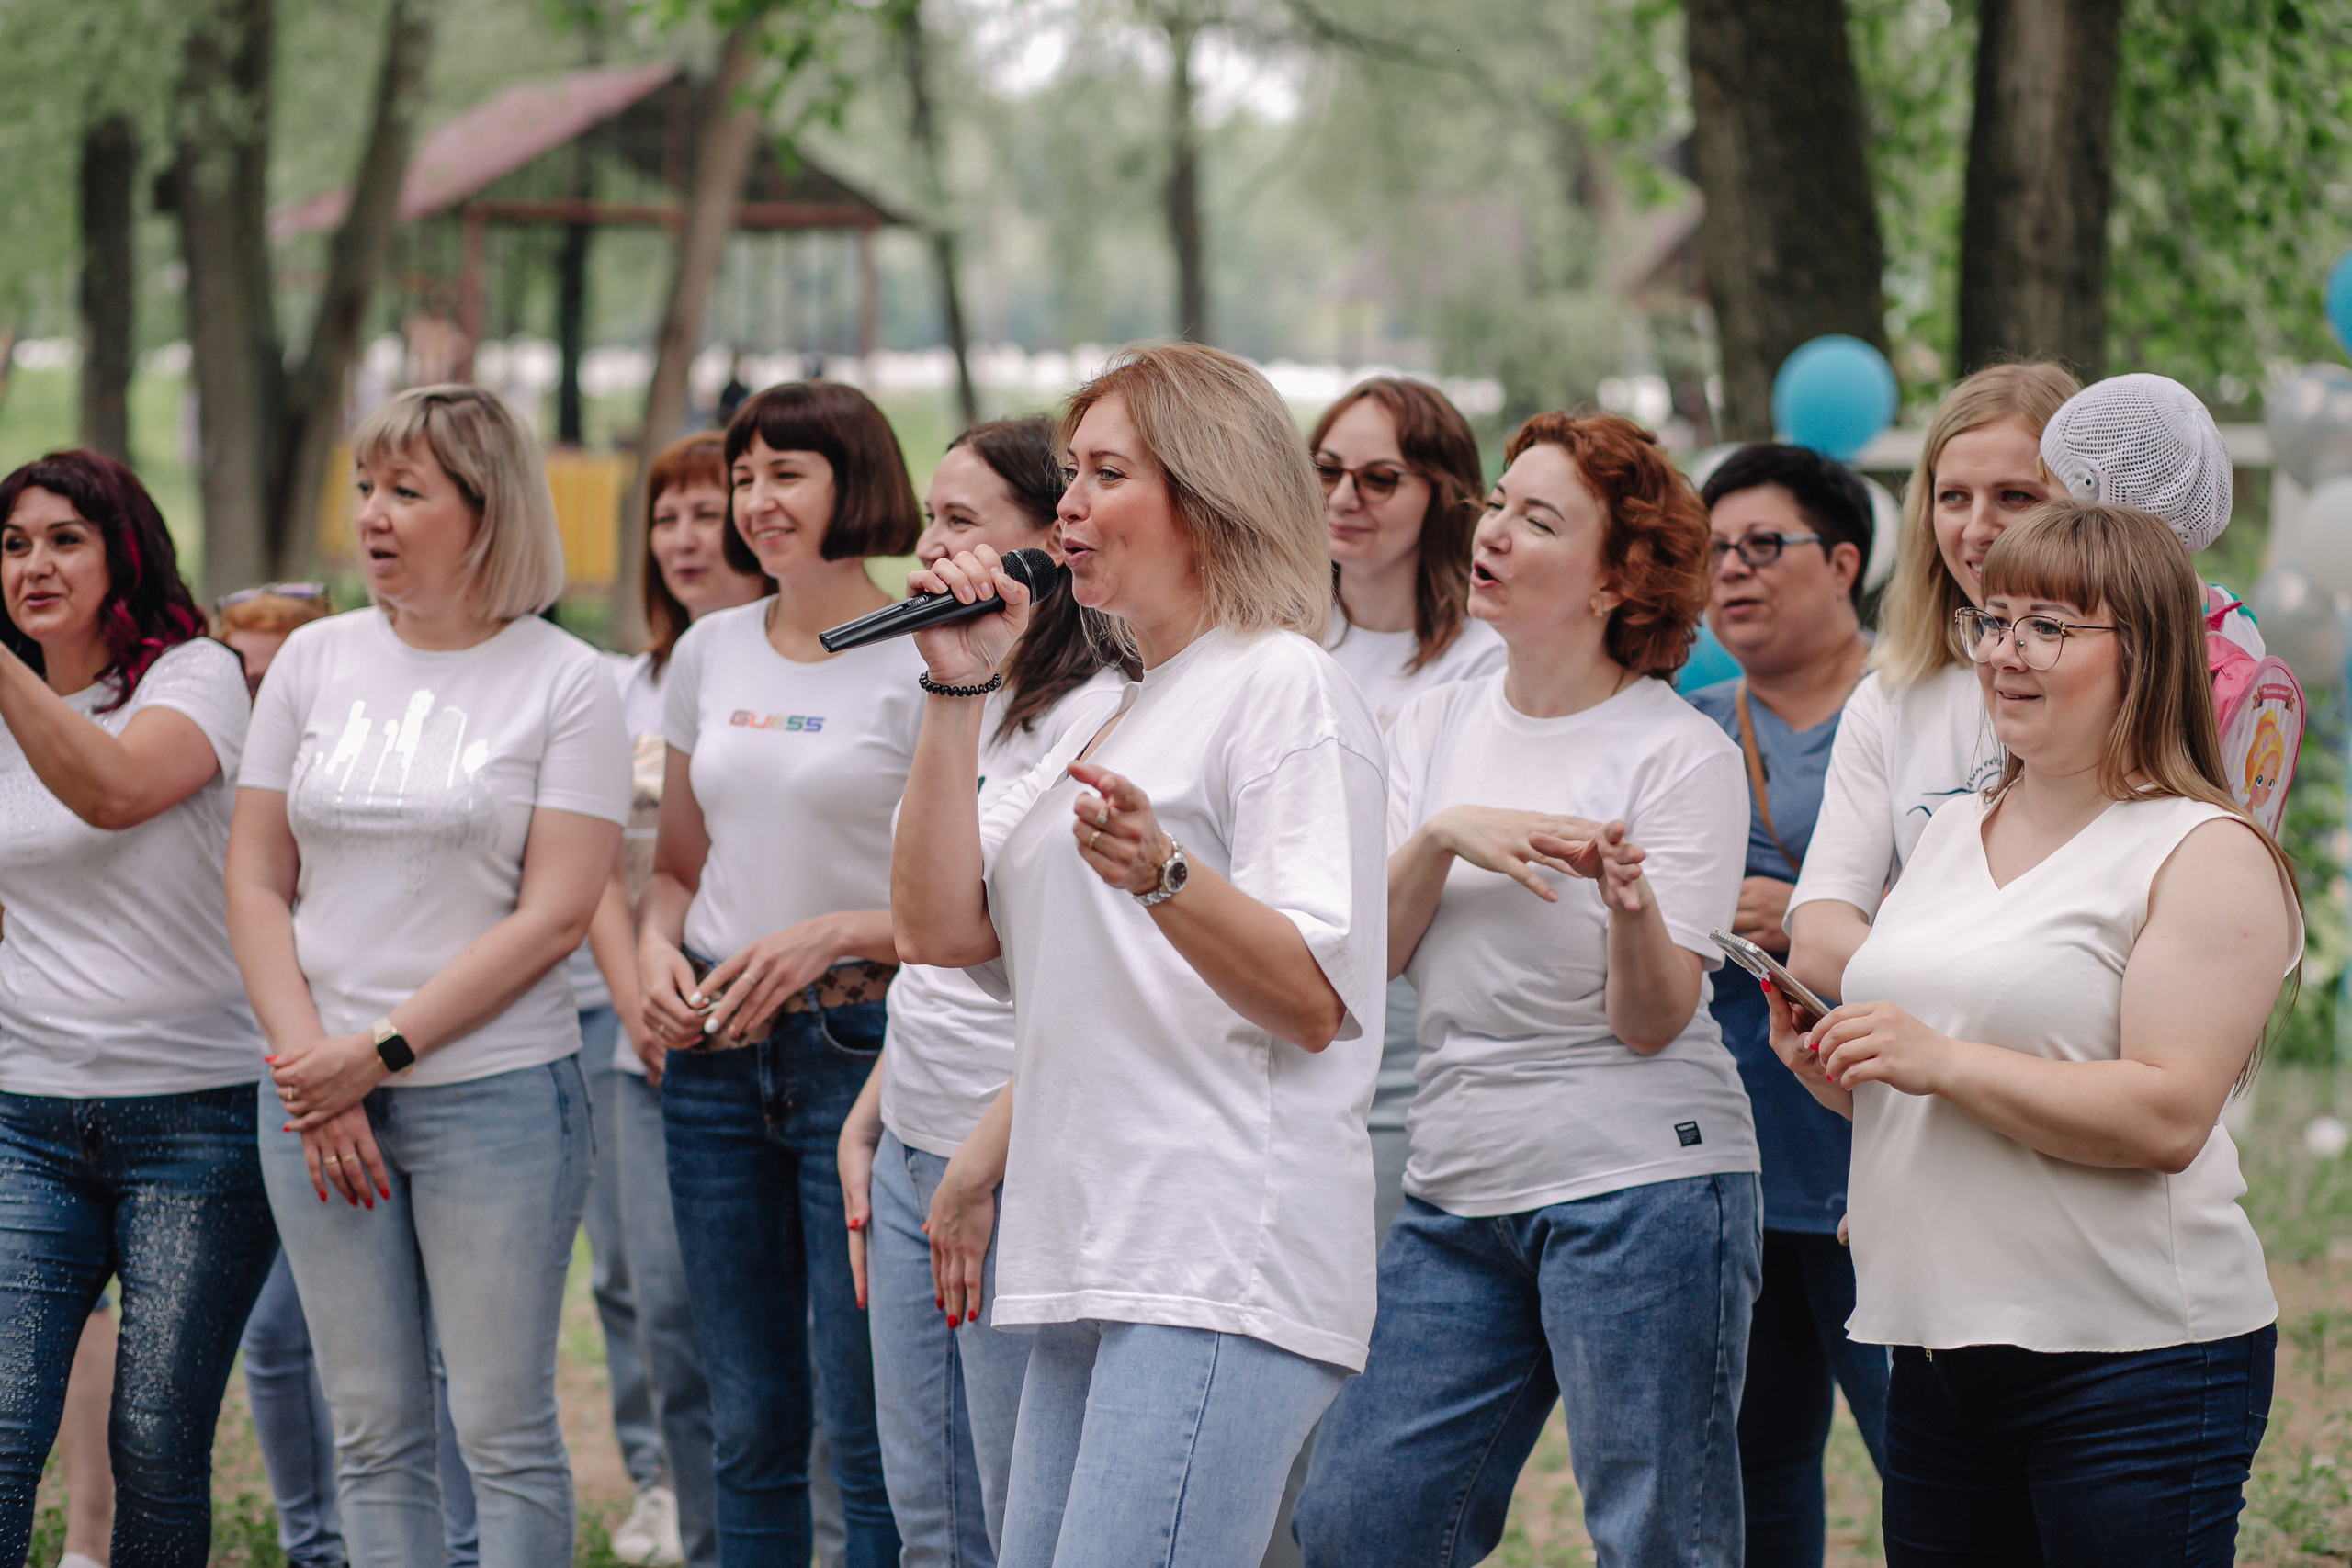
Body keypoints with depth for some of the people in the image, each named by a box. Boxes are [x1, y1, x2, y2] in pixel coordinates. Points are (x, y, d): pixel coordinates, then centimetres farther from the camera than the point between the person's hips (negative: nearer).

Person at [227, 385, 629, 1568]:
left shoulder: (565, 683, -3)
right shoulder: (315, 661, 9)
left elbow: (555, 914, -9)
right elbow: (255, 881, 9)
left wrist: (380, 1052, -13)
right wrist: (311, 1070, -4)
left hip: (495, 1093, -4)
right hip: (315, 1099, 4)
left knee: (503, 1428, -3)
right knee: (373, 1431, 6)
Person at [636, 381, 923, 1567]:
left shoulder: (919, 660, -7)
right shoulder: (711, 651, 11)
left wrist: (832, 935, -20)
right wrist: (655, 950, 1)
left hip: (862, 1050, -6)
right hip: (716, 1056, 6)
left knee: (866, 1427, -6)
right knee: (748, 1424, 10)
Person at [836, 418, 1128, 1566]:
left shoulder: (1093, 716, -14)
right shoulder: (968, 706, 15)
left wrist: (979, 1170, -19)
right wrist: (864, 1126, 17)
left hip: (1020, 1169, -9)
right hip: (916, 1156, 9)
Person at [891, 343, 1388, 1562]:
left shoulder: (1284, 684, -3)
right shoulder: (1111, 718, 23)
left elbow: (1313, 1001, -13)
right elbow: (937, 927, 12)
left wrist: (1159, 875, -29)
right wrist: (957, 694, 7)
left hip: (1223, 1269, -9)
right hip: (1093, 1265, 9)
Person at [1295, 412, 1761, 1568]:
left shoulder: (1683, 756, -7)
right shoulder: (1436, 726, 10)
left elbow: (1651, 1022, -12)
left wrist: (1630, 903, -32)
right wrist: (1443, 836, -14)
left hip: (1640, 1181, -6)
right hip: (1457, 1191, 6)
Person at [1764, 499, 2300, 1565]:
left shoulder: (2207, 855, -7)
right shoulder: (1953, 834, 16)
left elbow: (2168, 1119, -18)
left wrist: (1943, 1061, -20)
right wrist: (1837, 1069, 4)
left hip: (2137, 1359, -7)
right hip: (1939, 1351, 7)